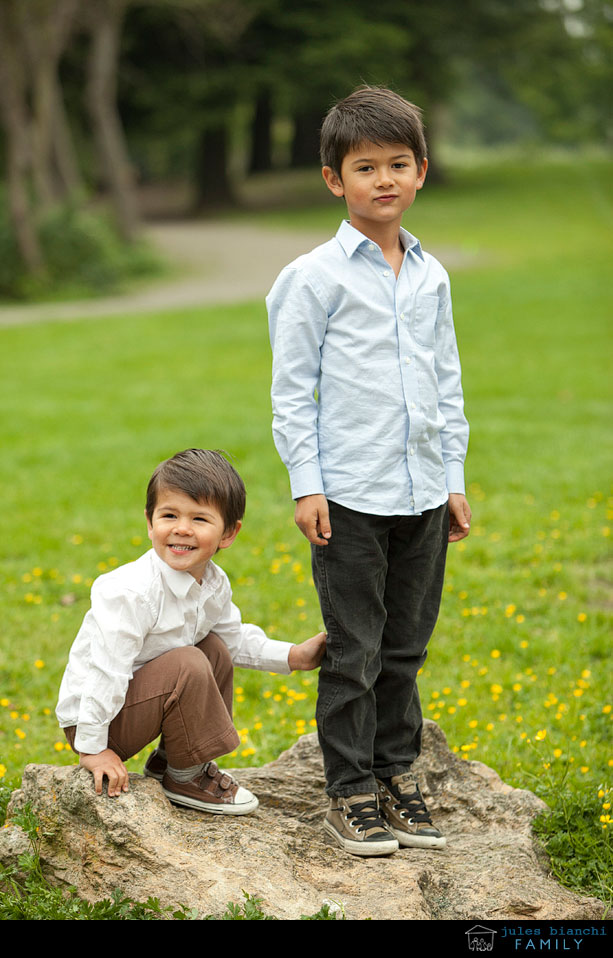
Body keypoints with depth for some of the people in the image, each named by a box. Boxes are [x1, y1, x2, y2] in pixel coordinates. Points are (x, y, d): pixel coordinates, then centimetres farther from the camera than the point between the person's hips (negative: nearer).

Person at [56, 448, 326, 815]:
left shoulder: (215, 584, 0)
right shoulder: (131, 592, -29)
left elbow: (236, 639, 18)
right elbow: (106, 668, -29)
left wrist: (293, 655, 6)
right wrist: (92, 747, -28)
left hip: (135, 696, 9)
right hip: (91, 716, -9)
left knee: (217, 648, 8)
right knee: (188, 665, -25)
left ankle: (168, 759, 14)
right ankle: (186, 776, -4)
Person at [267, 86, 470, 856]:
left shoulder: (431, 276, 10)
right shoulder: (316, 277, -5)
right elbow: (292, 388, -4)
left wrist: (454, 477, 13)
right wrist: (306, 485, -8)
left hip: (423, 496, 5)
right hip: (350, 498, -5)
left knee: (405, 648, 12)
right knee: (354, 654, 1)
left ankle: (397, 776, 25)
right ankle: (350, 793, 13)